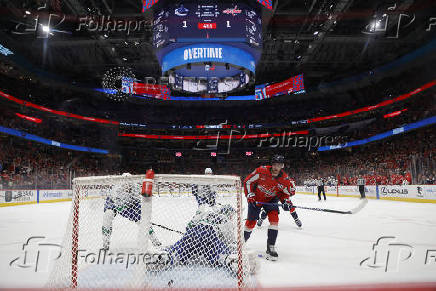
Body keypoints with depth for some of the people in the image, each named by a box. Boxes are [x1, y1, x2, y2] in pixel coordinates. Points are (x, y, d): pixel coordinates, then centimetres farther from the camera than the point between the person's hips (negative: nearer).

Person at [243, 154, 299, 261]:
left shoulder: (284, 179, -19)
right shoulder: (261, 171, -25)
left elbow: (286, 193, -1)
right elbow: (248, 181, -14)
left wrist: (286, 201, -20)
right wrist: (250, 195, -19)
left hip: (271, 200, 2)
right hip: (256, 198, -1)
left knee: (274, 219, -17)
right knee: (251, 222, 1)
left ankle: (270, 248, -8)